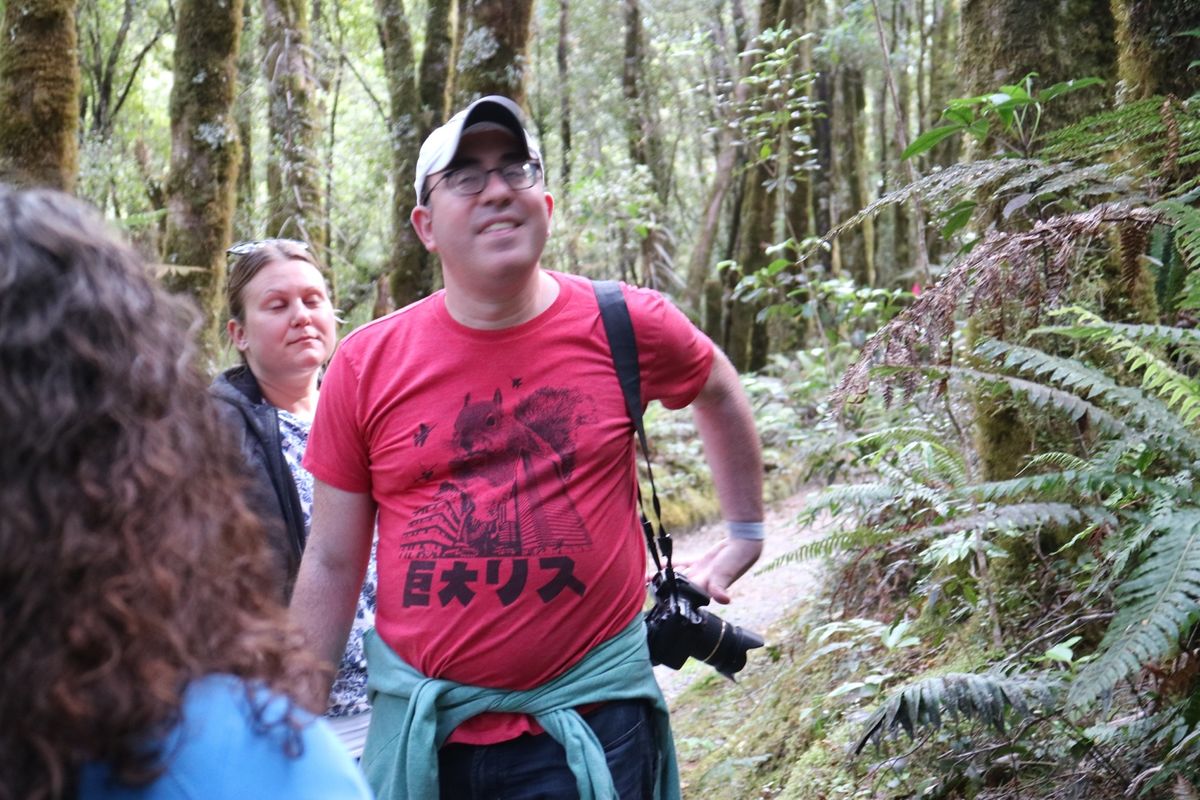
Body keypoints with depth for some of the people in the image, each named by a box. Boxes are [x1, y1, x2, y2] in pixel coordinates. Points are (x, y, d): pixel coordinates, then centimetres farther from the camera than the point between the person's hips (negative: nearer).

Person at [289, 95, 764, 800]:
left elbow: (719, 393, 18)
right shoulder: (366, 365, -3)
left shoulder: (625, 328, -4)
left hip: (589, 718, -1)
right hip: (419, 725, 1)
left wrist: (747, 534, 20)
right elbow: (331, 564, 3)